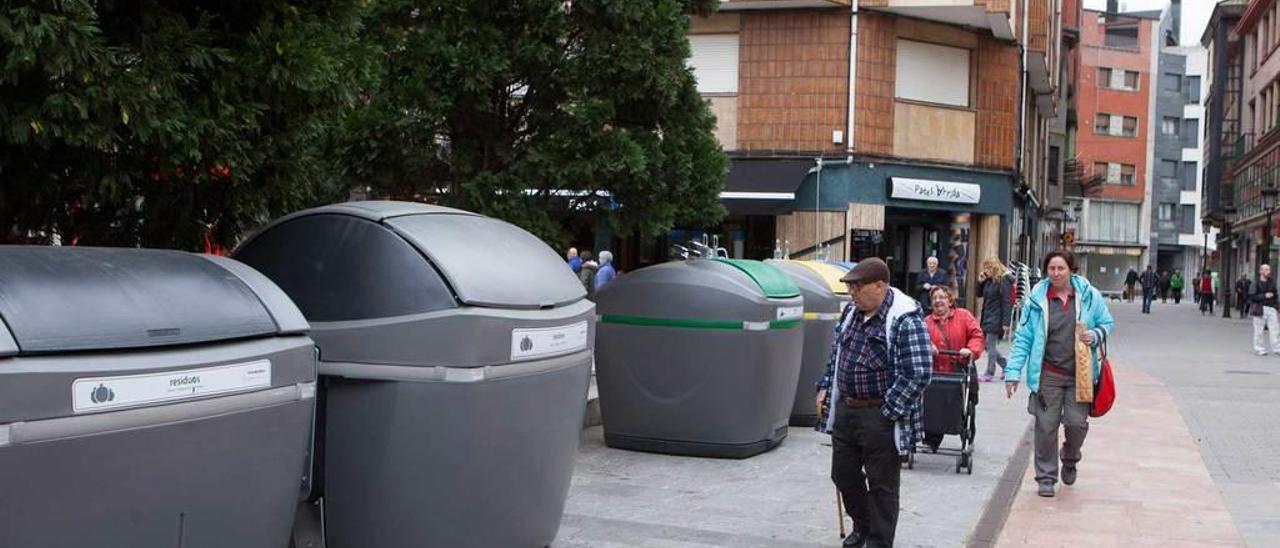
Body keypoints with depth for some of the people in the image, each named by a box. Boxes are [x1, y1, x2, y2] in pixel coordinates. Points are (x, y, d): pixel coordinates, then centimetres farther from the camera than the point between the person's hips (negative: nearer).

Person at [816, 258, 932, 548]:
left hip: (881, 418, -8)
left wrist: (888, 412, -20)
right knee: (844, 475, 18)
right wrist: (825, 388, 14)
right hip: (844, 410, 8)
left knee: (882, 484, 5)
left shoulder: (905, 320, -19)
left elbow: (918, 374, -22)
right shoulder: (851, 312, 7)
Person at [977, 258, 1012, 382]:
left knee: (991, 345, -5)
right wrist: (980, 282, 5)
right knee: (987, 345, 10)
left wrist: (1006, 322, -20)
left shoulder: (1004, 281, -12)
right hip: (987, 318, 9)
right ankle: (1006, 366, 23)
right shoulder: (988, 281, 13)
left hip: (996, 320, -9)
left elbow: (1007, 302, -15)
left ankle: (989, 373, 2)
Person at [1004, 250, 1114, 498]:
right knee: (1046, 426, 0)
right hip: (1048, 375, 0)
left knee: (1077, 422, -3)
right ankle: (1046, 477, 14)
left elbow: (1107, 323, 15)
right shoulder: (1037, 300, 0)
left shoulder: (1089, 296, 2)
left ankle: (1070, 459, 30)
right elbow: (1023, 338, 2)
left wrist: (1096, 336, -8)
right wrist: (1013, 372, -3)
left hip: (1079, 375, 0)